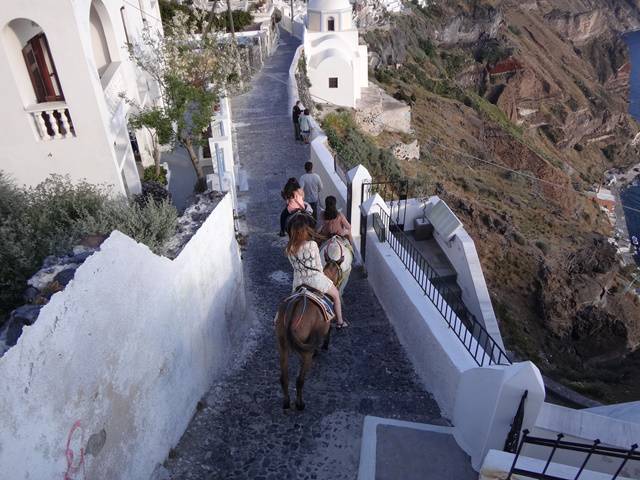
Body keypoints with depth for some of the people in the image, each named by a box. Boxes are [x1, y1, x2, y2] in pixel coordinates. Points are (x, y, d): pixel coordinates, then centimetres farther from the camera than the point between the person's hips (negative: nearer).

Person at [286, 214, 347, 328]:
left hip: (298, 281, 4)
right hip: (315, 279, -3)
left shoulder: (289, 248, -8)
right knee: (336, 295, 22)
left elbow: (294, 265, 4)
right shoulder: (312, 244, -22)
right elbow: (319, 265, -11)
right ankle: (340, 322, 34)